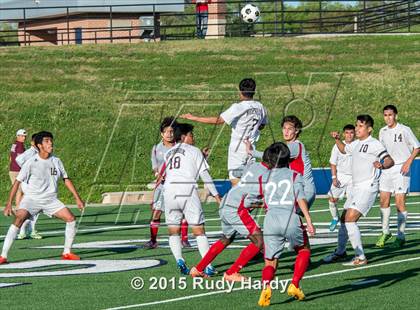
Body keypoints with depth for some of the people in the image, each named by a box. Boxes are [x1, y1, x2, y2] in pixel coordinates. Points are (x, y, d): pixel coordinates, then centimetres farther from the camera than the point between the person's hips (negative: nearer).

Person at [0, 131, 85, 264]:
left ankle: (67, 253, 6)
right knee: (18, 220, -28)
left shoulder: (56, 161, 3)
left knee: (71, 218, -10)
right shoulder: (31, 162, -11)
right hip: (32, 198, -4)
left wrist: (78, 198, 10)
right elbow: (17, 182, -10)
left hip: (51, 199, 4)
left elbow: (66, 179, 14)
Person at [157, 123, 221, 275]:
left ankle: (179, 260, -10)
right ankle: (208, 266, -9)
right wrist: (216, 194, 5)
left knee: (173, 231, 12)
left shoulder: (168, 153, 20)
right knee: (199, 231, -1)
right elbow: (204, 174, 3)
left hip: (169, 190, 3)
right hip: (188, 189, -3)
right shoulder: (194, 151, 9)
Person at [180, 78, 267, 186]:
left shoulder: (238, 107, -17)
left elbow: (218, 120, -21)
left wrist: (194, 118, -16)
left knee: (235, 181, -3)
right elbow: (262, 125, 17)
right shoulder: (260, 107, 1)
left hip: (238, 147, -6)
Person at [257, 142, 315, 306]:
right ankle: (294, 285, 10)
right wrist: (308, 220, -4)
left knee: (270, 261, 6)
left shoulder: (264, 178, 20)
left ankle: (266, 286, -25)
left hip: (270, 220, 1)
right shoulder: (294, 175, 13)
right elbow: (301, 198, 1)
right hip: (291, 219, -1)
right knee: (304, 251, 24)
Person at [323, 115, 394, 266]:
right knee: (344, 219, 17)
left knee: (350, 219, -19)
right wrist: (337, 139, 18)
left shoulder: (374, 144, -12)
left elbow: (390, 161, -18)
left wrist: (382, 165, -39)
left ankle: (360, 257, -15)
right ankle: (340, 251, 37)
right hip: (356, 188, 9)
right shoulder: (356, 144, 14)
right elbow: (344, 149, 35)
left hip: (368, 187, -9)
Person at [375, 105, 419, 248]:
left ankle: (401, 237, 0)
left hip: (401, 169, -5)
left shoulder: (404, 130, -9)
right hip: (387, 168, 5)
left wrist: (408, 162, -13)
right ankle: (385, 232, 17)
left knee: (400, 202, -7)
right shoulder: (382, 131, 7)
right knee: (384, 201, 2)